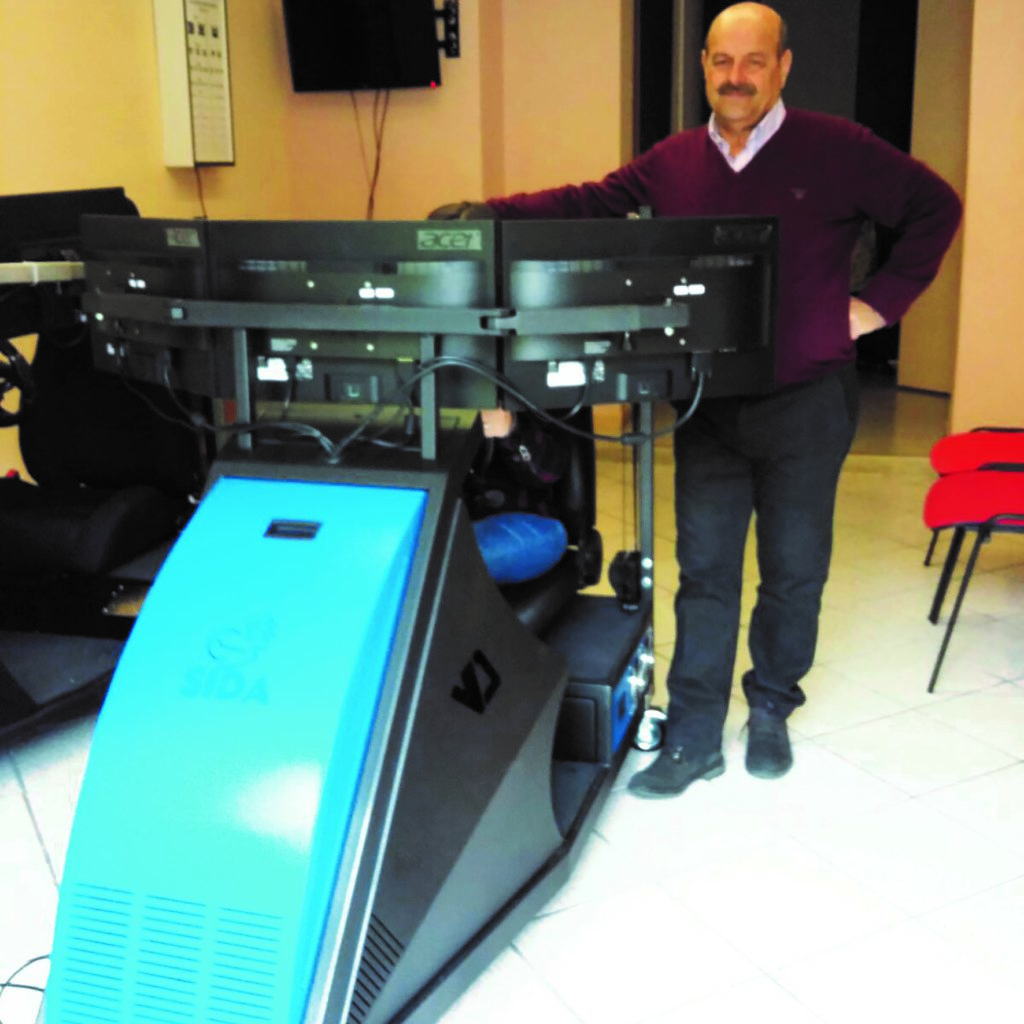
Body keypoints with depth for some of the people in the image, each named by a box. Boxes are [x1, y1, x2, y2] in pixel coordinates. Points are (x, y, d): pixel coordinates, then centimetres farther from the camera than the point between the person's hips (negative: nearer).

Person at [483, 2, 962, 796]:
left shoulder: (836, 150, -5)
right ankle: (694, 738, 13)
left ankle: (771, 710, 30)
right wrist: (487, 214, -6)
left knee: (794, 568, 9)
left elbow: (935, 207, 1)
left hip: (806, 403, -2)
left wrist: (880, 303, -6)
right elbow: (590, 207, 5)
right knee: (704, 569, 5)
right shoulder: (674, 163, 5)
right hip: (709, 404, 3)